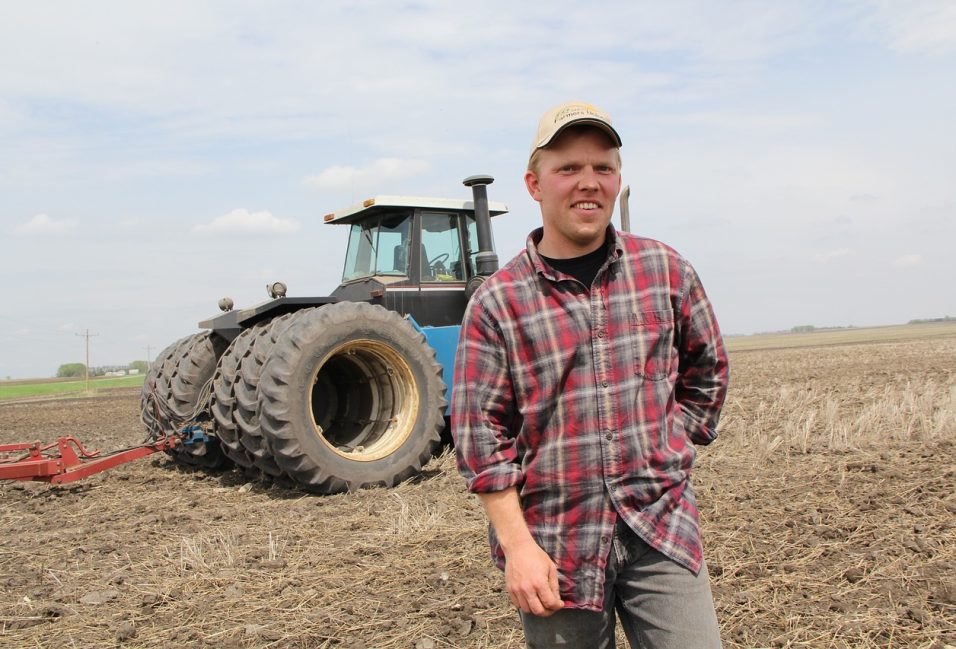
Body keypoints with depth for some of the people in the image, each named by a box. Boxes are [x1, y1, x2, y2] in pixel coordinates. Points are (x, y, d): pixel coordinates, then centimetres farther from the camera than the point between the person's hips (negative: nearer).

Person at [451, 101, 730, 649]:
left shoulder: (667, 271, 3)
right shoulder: (497, 302, -5)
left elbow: (707, 372, 16)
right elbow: (480, 433, -6)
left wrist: (669, 451, 9)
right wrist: (517, 544, -10)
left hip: (661, 526, 2)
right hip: (557, 543, -1)